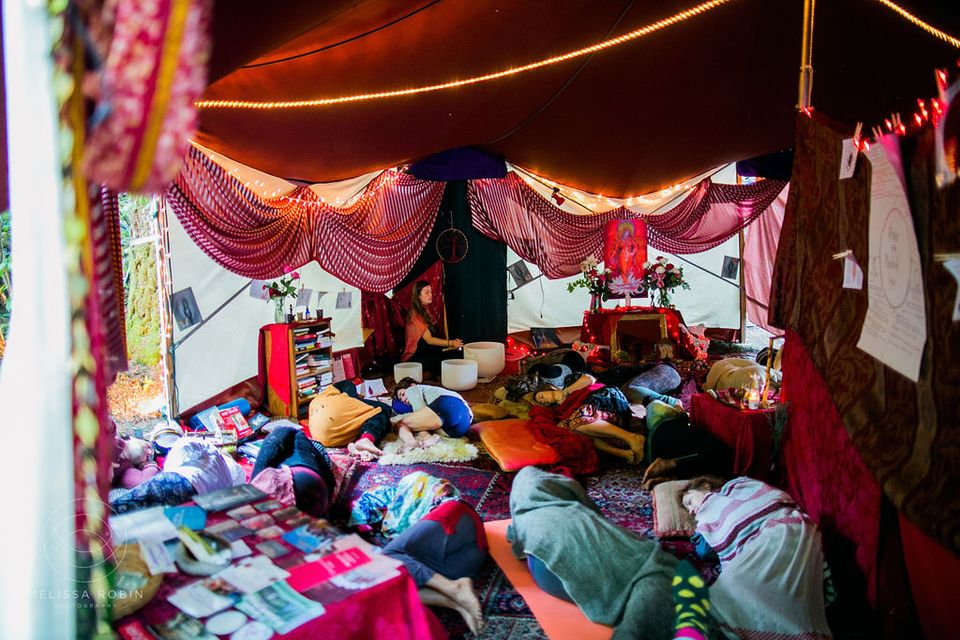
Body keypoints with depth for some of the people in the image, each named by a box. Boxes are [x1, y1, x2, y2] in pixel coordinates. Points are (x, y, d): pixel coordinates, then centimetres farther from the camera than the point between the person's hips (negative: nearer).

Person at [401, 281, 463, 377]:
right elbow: (429, 339, -21)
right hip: (414, 356, -9)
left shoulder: (425, 310, 15)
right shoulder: (415, 314, -14)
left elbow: (432, 337, 11)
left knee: (458, 353, -13)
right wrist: (451, 343, -30)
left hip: (428, 350, 9)